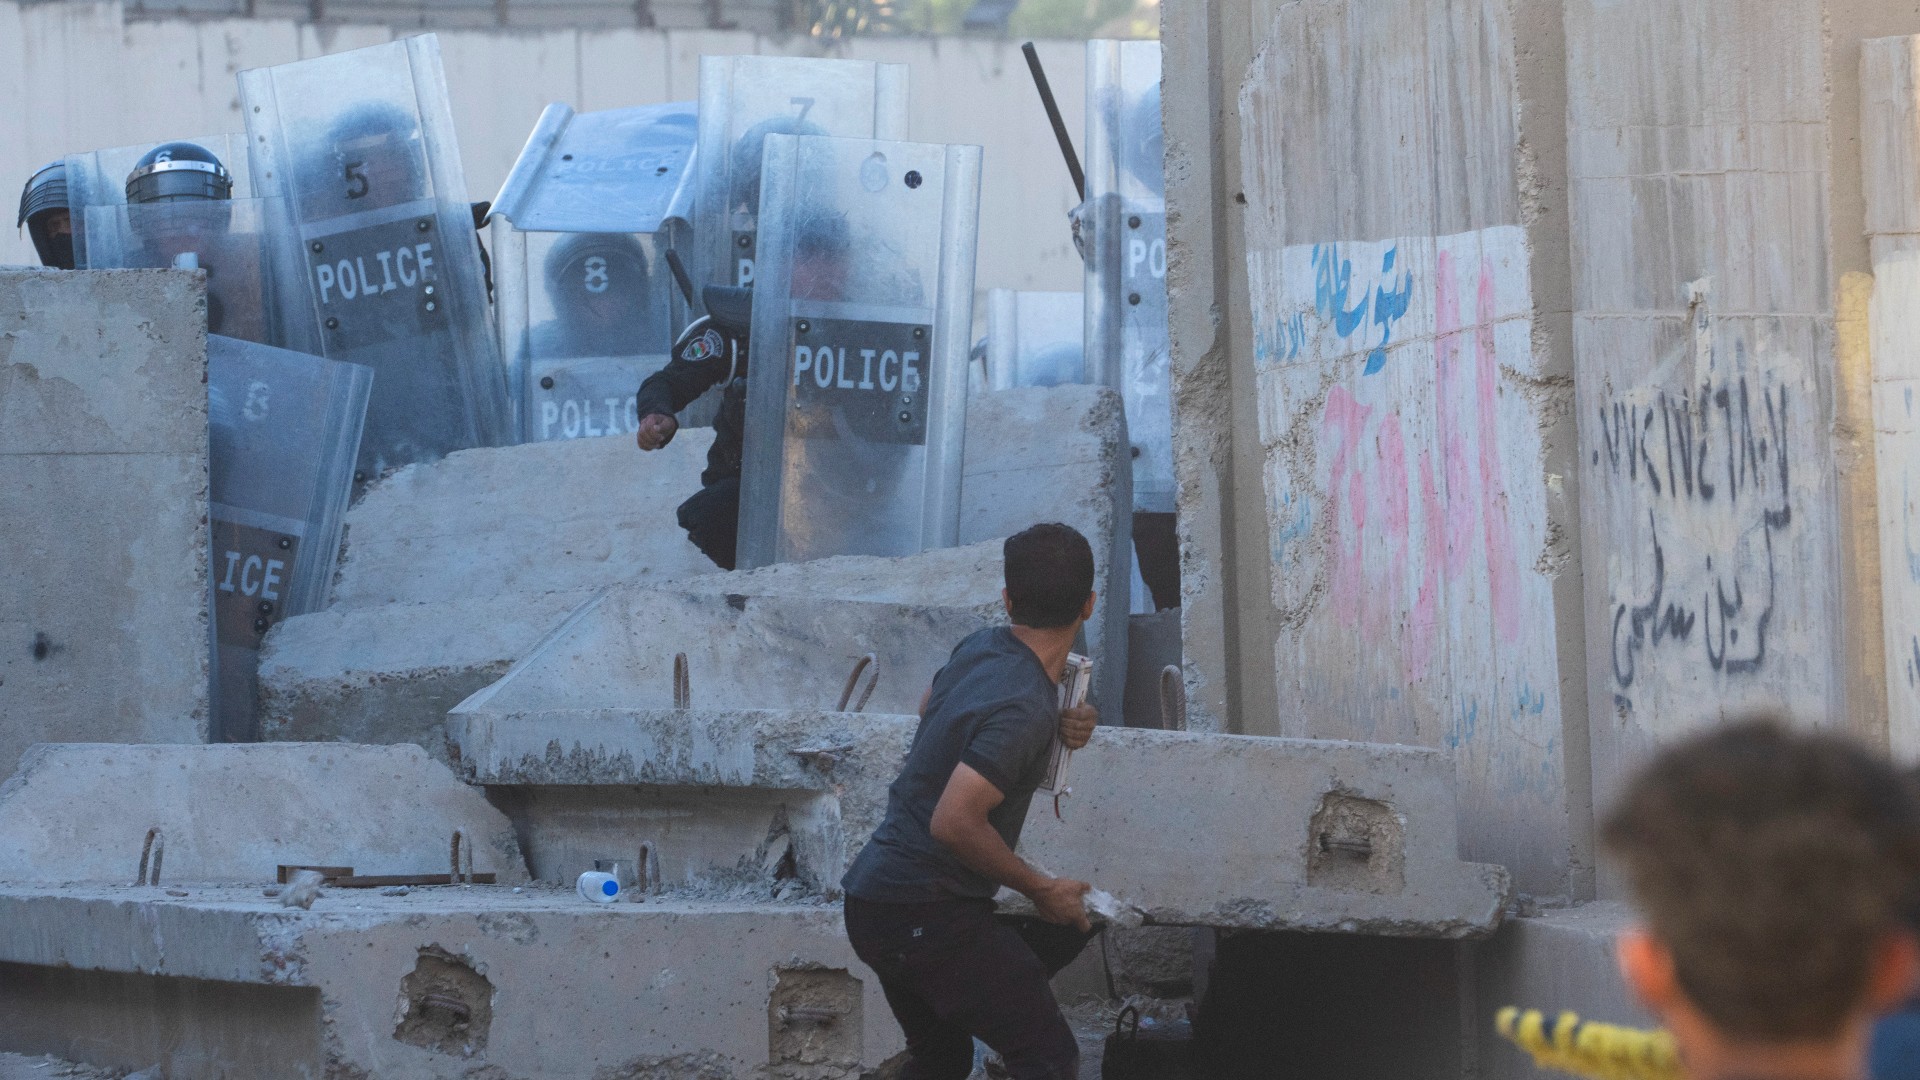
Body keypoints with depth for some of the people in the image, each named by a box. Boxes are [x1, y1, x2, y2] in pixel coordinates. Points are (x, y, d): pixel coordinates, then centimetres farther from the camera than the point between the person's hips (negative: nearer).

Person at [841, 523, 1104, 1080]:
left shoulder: (980, 648, 5)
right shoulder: (1023, 707, -22)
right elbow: (954, 822, -29)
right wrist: (1042, 889, -15)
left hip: (875, 895, 10)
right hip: (926, 913, -10)